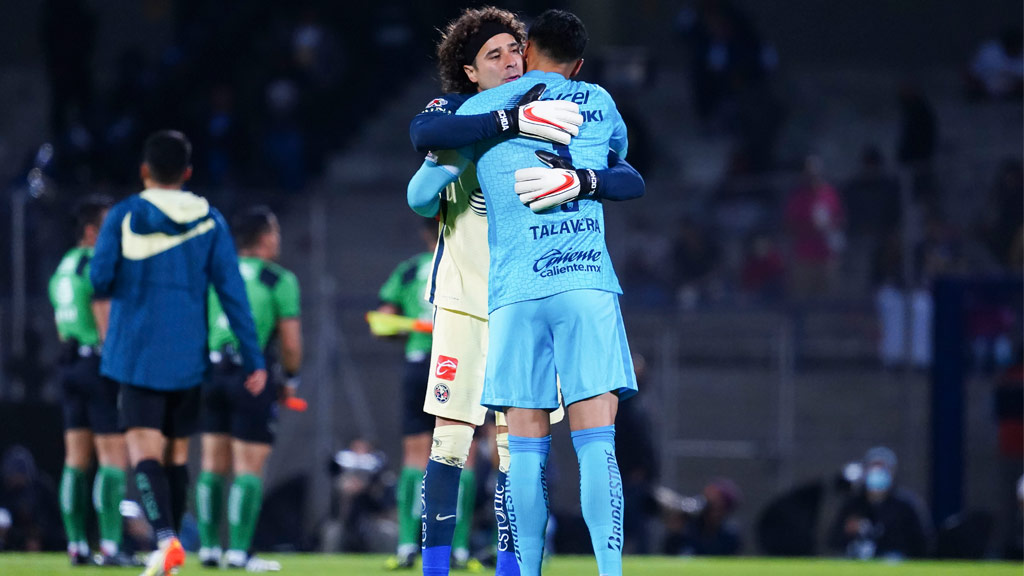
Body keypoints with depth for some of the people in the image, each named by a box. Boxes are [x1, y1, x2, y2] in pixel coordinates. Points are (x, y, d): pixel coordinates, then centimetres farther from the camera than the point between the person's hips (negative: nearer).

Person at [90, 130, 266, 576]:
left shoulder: (123, 216, -4)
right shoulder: (210, 221, 3)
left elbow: (100, 279, -10)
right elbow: (232, 292, -1)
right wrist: (253, 359, 0)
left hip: (138, 352, -3)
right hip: (188, 356, 3)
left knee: (144, 449, -9)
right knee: (177, 452, 15)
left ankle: (165, 538, -30)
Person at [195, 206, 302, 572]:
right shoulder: (280, 280, -4)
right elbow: (291, 341, -5)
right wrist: (290, 380, 11)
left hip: (213, 373, 5)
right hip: (253, 376, -5)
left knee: (213, 465, 10)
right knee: (249, 468, -3)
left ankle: (208, 547, 10)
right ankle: (238, 552, -8)